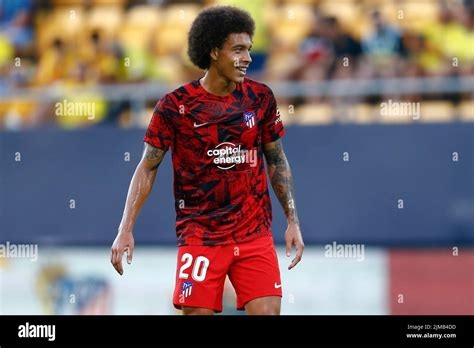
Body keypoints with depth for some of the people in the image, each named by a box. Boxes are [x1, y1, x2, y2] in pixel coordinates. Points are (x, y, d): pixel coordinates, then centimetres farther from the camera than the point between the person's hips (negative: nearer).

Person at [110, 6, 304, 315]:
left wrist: (293, 221, 8)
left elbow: (277, 161, 13)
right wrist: (125, 229, -6)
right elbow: (147, 168, 0)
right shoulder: (175, 105, -6)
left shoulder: (260, 97, 3)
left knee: (267, 312, -8)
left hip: (255, 233, 2)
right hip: (200, 236, -2)